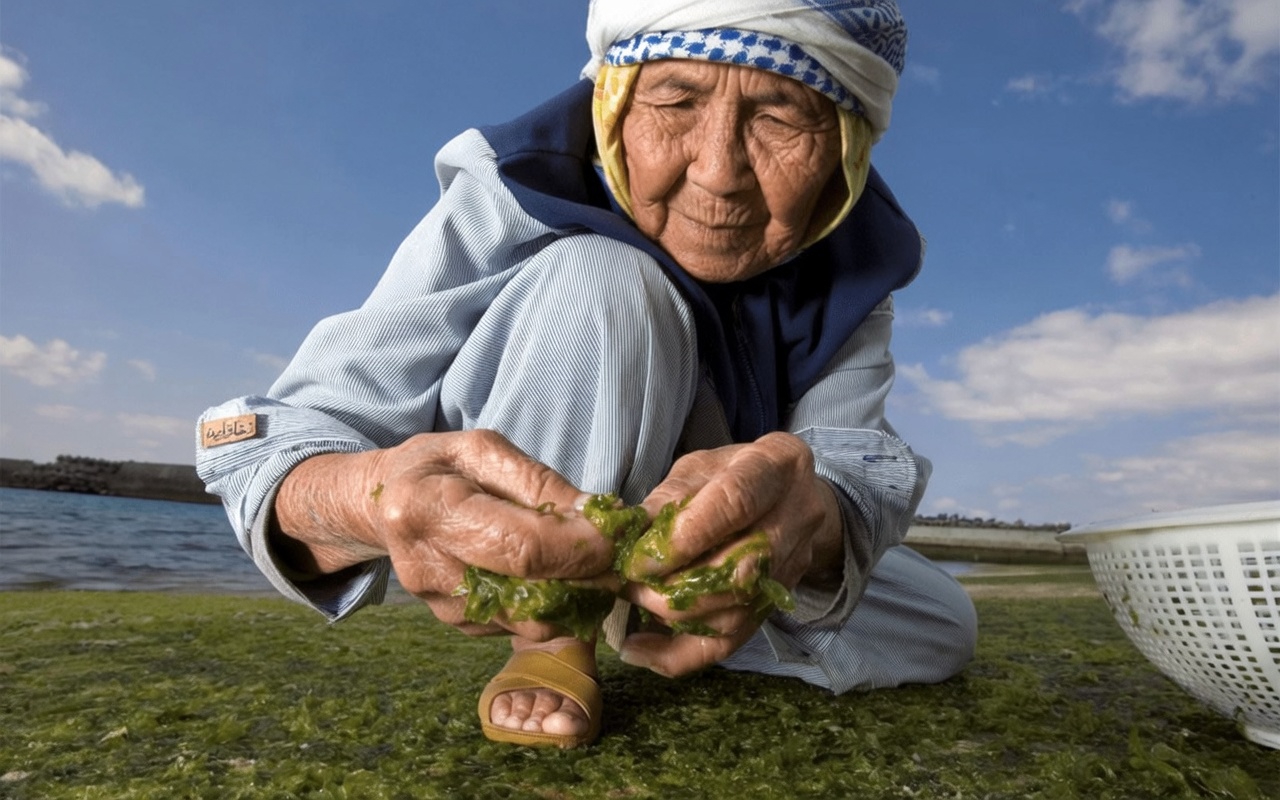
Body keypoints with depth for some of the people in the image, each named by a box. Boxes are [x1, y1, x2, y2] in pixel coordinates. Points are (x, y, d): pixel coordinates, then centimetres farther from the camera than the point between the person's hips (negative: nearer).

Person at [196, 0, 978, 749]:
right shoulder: (515, 199, -27)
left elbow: (851, 463, -28)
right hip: (502, 549, -4)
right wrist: (374, 497, -56)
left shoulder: (852, 264, -16)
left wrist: (814, 518, -53)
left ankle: (649, 621, 7)